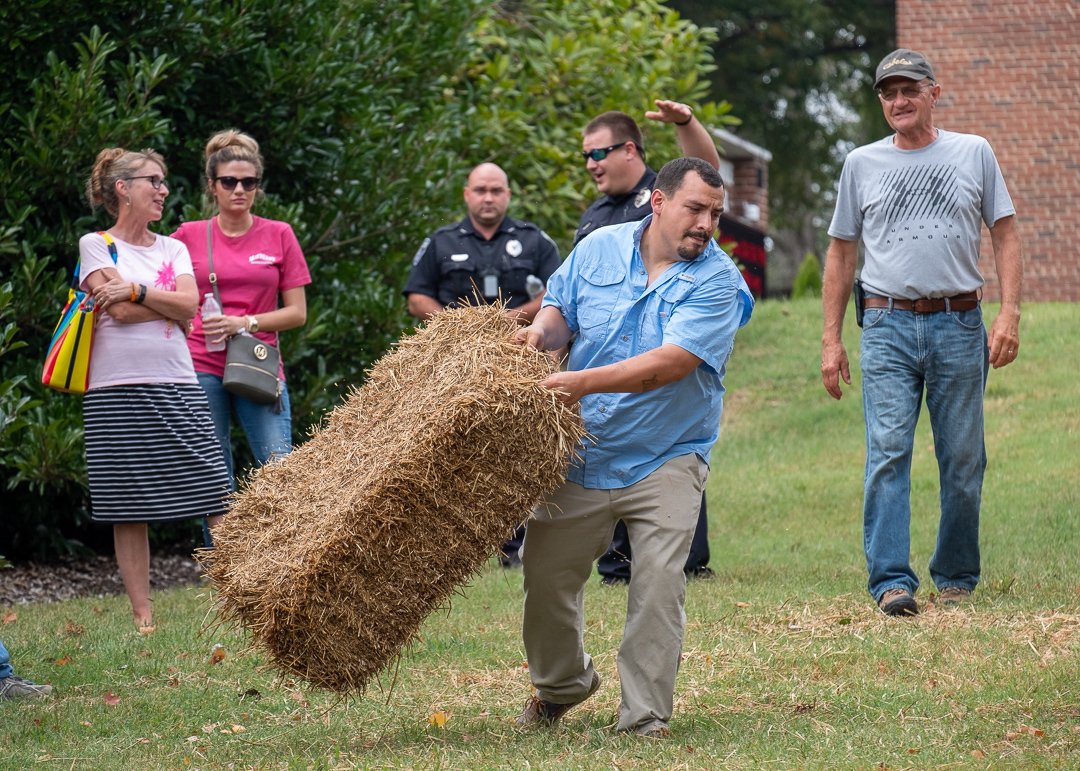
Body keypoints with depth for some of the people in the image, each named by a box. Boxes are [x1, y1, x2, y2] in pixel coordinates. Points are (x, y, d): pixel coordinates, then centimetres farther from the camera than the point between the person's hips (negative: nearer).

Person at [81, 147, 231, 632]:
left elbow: (189, 306, -1)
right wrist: (170, 304, 0)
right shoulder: (96, 245, 4)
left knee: (216, 497, -5)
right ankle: (142, 616, 5)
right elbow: (120, 311, -10)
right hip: (117, 388, -3)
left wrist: (136, 290, -9)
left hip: (177, 386, 3)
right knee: (128, 508, 0)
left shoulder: (172, 248, 16)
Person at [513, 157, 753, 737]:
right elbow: (560, 308, 14)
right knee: (546, 575, 10)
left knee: (658, 583, -14)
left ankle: (645, 716, -2)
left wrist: (586, 381, -32)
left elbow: (673, 362, -24)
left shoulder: (717, 281, -12)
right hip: (580, 454, 3)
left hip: (665, 457, -3)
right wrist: (542, 330, -11)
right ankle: (561, 683, 36)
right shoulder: (599, 249, 0)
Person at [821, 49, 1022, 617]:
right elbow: (841, 252, 15)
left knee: (962, 460, 3)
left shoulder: (973, 154, 9)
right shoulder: (862, 164, 11)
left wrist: (1009, 313, -5)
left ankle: (955, 576, 15)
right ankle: (892, 581, -15)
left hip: (959, 324, 0)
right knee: (888, 453, -12)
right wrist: (831, 339, 7)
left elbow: (1005, 235, 8)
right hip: (887, 325, 0)